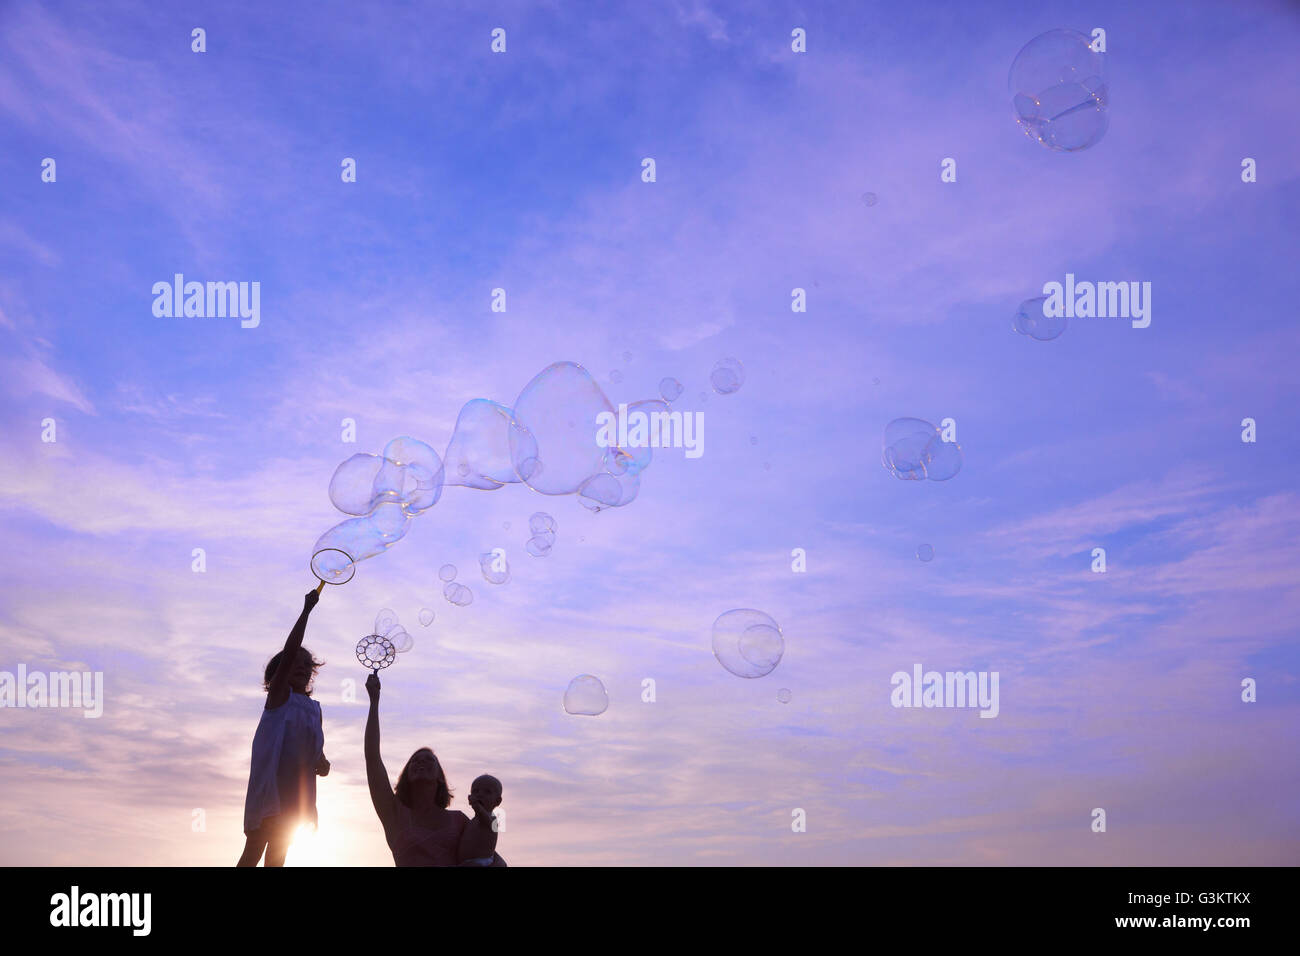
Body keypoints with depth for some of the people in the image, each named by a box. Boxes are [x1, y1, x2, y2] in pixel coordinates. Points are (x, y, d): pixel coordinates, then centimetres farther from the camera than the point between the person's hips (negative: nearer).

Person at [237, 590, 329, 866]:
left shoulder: (314, 708, 18)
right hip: (271, 781, -6)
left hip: (296, 789, 6)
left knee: (278, 853, 8)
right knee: (256, 847, -11)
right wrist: (306, 611, -16)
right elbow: (288, 654, -14)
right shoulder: (279, 695, 0)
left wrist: (322, 763, -1)